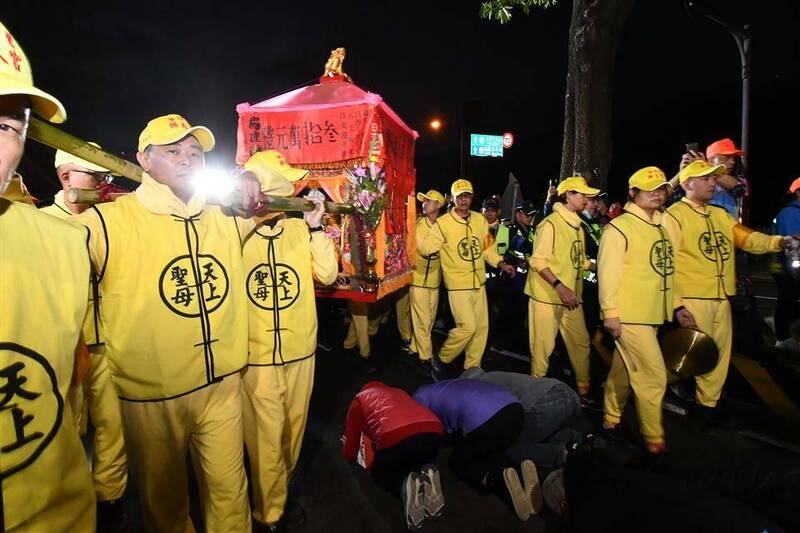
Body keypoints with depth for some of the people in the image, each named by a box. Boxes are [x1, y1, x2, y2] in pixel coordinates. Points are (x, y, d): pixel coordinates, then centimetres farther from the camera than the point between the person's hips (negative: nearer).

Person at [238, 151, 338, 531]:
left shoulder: (300, 229, -1)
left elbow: (327, 275, -7)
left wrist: (315, 226, -11)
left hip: (300, 352, 4)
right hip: (255, 357, -3)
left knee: (292, 431, 21)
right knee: (265, 439, 8)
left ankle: (279, 494, 47)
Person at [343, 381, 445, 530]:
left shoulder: (360, 399, 28)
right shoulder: (400, 392, 39)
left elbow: (350, 454, 30)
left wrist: (347, 444, 54)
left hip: (397, 436, -4)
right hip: (434, 431, 4)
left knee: (380, 473, 28)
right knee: (420, 462, 36)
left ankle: (405, 485, -3)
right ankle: (427, 474, 2)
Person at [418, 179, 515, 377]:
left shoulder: (480, 219, 6)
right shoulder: (443, 223, -9)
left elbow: (487, 248, 13)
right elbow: (426, 248, -9)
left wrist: (501, 264, 2)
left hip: (479, 283, 6)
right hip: (458, 285, -6)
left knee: (482, 327, 10)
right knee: (468, 326, -12)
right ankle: (441, 359, 12)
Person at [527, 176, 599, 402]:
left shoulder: (577, 226, 13)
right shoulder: (550, 224, -13)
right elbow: (538, 261, -19)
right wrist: (560, 286, -27)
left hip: (571, 297, 8)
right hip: (547, 296, -8)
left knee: (581, 342, 14)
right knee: (543, 347, 2)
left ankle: (583, 388, 29)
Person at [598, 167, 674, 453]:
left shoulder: (662, 227, 14)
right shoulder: (619, 227, -12)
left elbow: (666, 270, 18)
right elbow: (608, 272, -17)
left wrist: (676, 305, 17)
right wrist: (610, 313, -20)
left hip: (651, 315, 8)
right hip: (628, 316, -8)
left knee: (624, 369, 17)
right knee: (654, 373, -3)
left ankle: (611, 419, 32)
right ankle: (654, 438, 11)